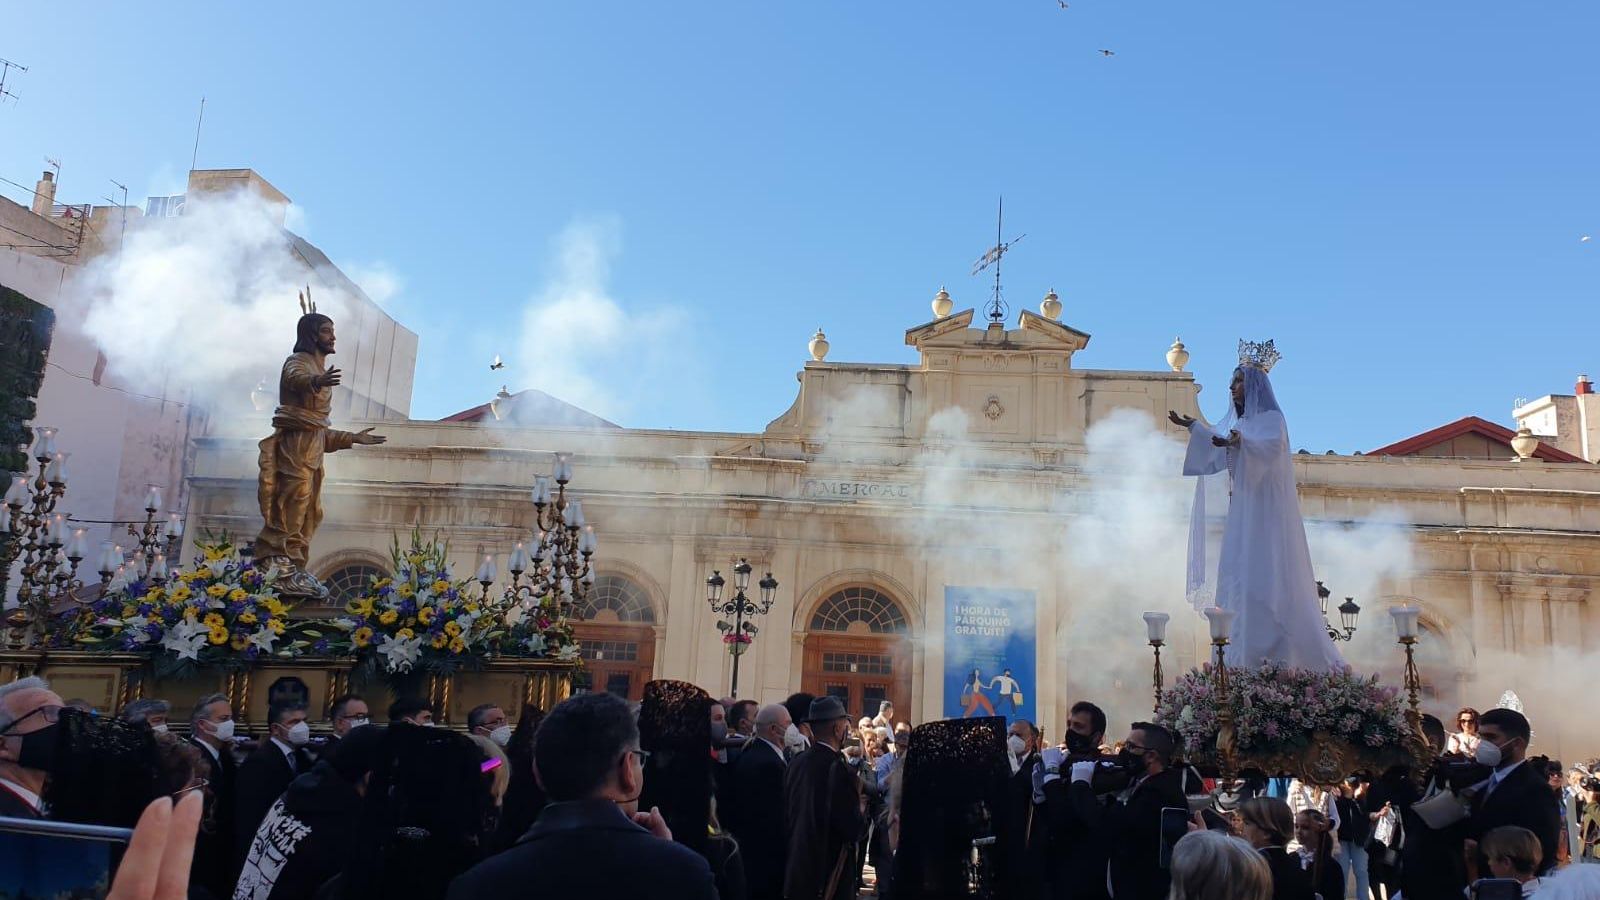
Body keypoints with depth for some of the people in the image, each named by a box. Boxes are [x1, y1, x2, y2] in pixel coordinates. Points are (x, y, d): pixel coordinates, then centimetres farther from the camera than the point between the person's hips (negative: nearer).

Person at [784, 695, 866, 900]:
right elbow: (853, 830, -20)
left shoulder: (796, 764, 1)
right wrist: (861, 807, 1)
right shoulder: (838, 770, -20)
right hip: (829, 879, -7)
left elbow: (788, 813, 9)